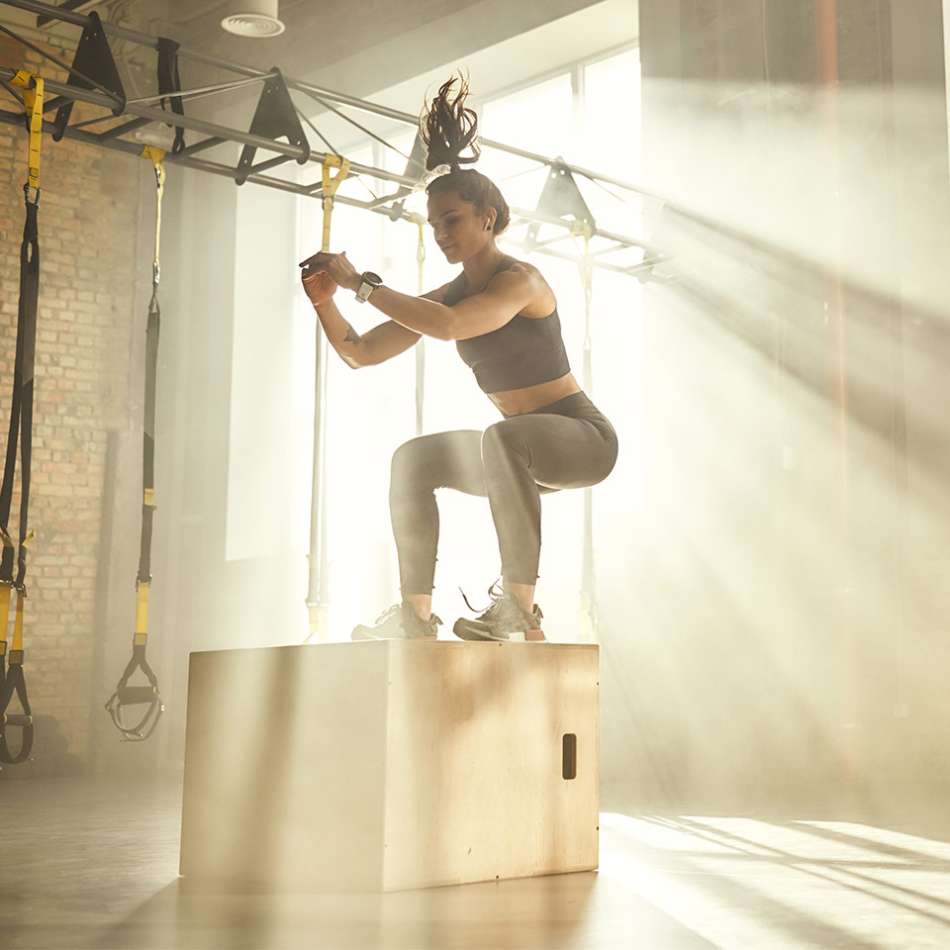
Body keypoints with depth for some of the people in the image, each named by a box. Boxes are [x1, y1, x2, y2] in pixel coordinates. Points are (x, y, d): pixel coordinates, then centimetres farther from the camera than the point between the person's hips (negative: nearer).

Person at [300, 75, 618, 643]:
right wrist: (325, 301, -12)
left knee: (505, 439, -38)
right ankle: (417, 616, 0)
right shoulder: (450, 296, 7)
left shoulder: (520, 280, -17)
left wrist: (361, 284, -29)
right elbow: (359, 353, 6)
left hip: (584, 437, -9)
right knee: (414, 460, 3)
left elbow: (447, 326, -37)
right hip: (522, 450, 9)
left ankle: (521, 612, -35)